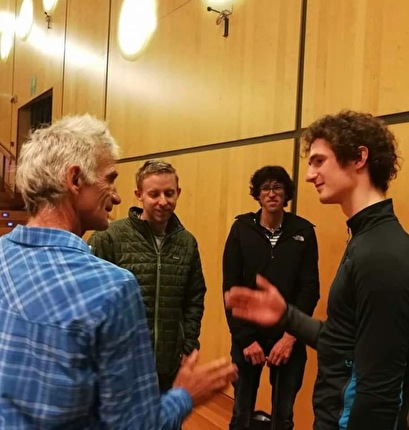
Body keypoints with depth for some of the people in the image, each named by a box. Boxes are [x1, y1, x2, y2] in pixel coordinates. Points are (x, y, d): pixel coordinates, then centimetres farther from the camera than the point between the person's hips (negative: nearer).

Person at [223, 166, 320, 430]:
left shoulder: (303, 231, -2)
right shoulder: (242, 229, -3)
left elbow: (310, 289, -4)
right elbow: (231, 288, -5)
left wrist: (291, 335, -12)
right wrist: (245, 337, -11)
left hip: (288, 337, 0)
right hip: (248, 335, 0)